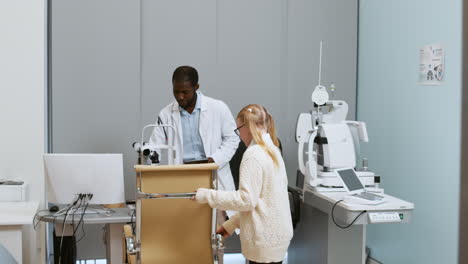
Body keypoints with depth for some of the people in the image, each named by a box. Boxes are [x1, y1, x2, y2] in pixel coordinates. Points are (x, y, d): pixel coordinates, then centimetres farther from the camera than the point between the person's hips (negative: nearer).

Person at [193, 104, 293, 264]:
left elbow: (247, 199, -19)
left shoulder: (254, 154, -15)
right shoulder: (272, 150, 13)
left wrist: (208, 196, -13)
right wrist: (232, 224, 16)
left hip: (265, 239, -9)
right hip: (277, 232, 9)